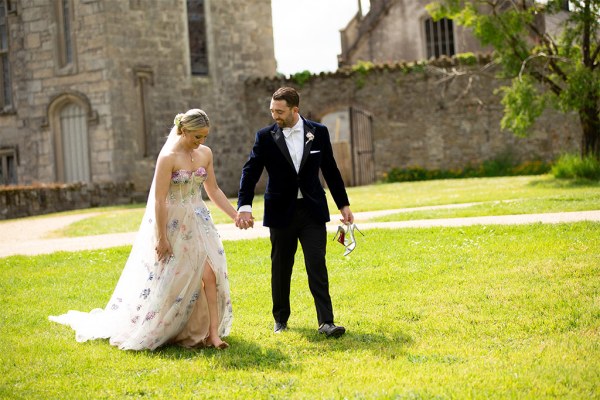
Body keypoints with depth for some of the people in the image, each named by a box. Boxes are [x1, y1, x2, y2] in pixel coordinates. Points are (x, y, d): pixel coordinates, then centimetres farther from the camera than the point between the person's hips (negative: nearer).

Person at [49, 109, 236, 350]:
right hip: (173, 226, -6)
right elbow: (159, 200, -17)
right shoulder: (168, 157, -17)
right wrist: (162, 238, -18)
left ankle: (212, 333, -2)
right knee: (165, 283, 3)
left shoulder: (205, 154, 3)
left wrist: (236, 215, 5)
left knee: (211, 274, -7)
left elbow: (213, 191, 12)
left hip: (198, 225, 6)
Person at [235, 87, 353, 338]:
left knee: (317, 265, -8)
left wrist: (343, 205, 11)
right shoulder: (265, 137, -3)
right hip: (281, 213, 0)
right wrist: (244, 206, -19)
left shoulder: (319, 133, 1)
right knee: (280, 268, 9)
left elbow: (331, 171, 8)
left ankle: (326, 322, -8)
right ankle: (281, 318, 24)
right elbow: (250, 172, -6)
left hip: (312, 211, 0)